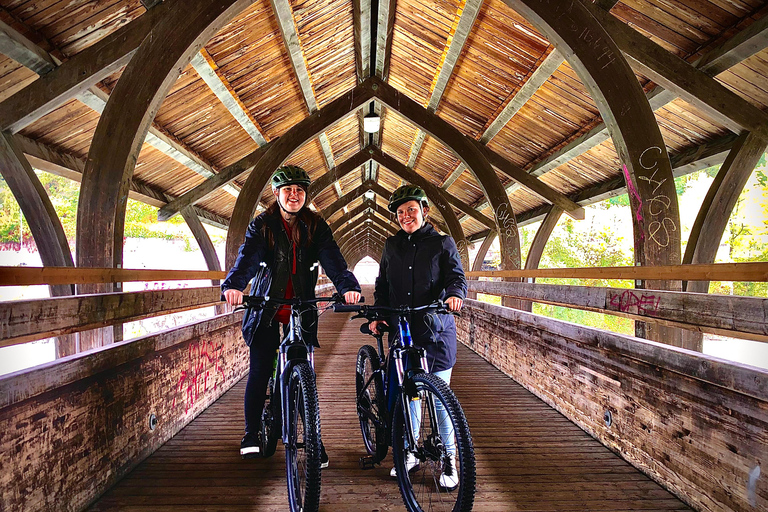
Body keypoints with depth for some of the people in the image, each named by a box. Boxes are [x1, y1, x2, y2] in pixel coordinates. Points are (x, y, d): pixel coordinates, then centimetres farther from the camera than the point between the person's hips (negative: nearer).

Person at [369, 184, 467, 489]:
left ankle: (448, 461, 18)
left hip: (436, 331, -3)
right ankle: (410, 454, 28)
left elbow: (457, 276, -4)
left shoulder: (442, 243, 3)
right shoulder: (392, 246, 13)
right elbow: (382, 284, 16)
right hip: (400, 330, 4)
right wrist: (378, 314, 2)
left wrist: (455, 294, -27)